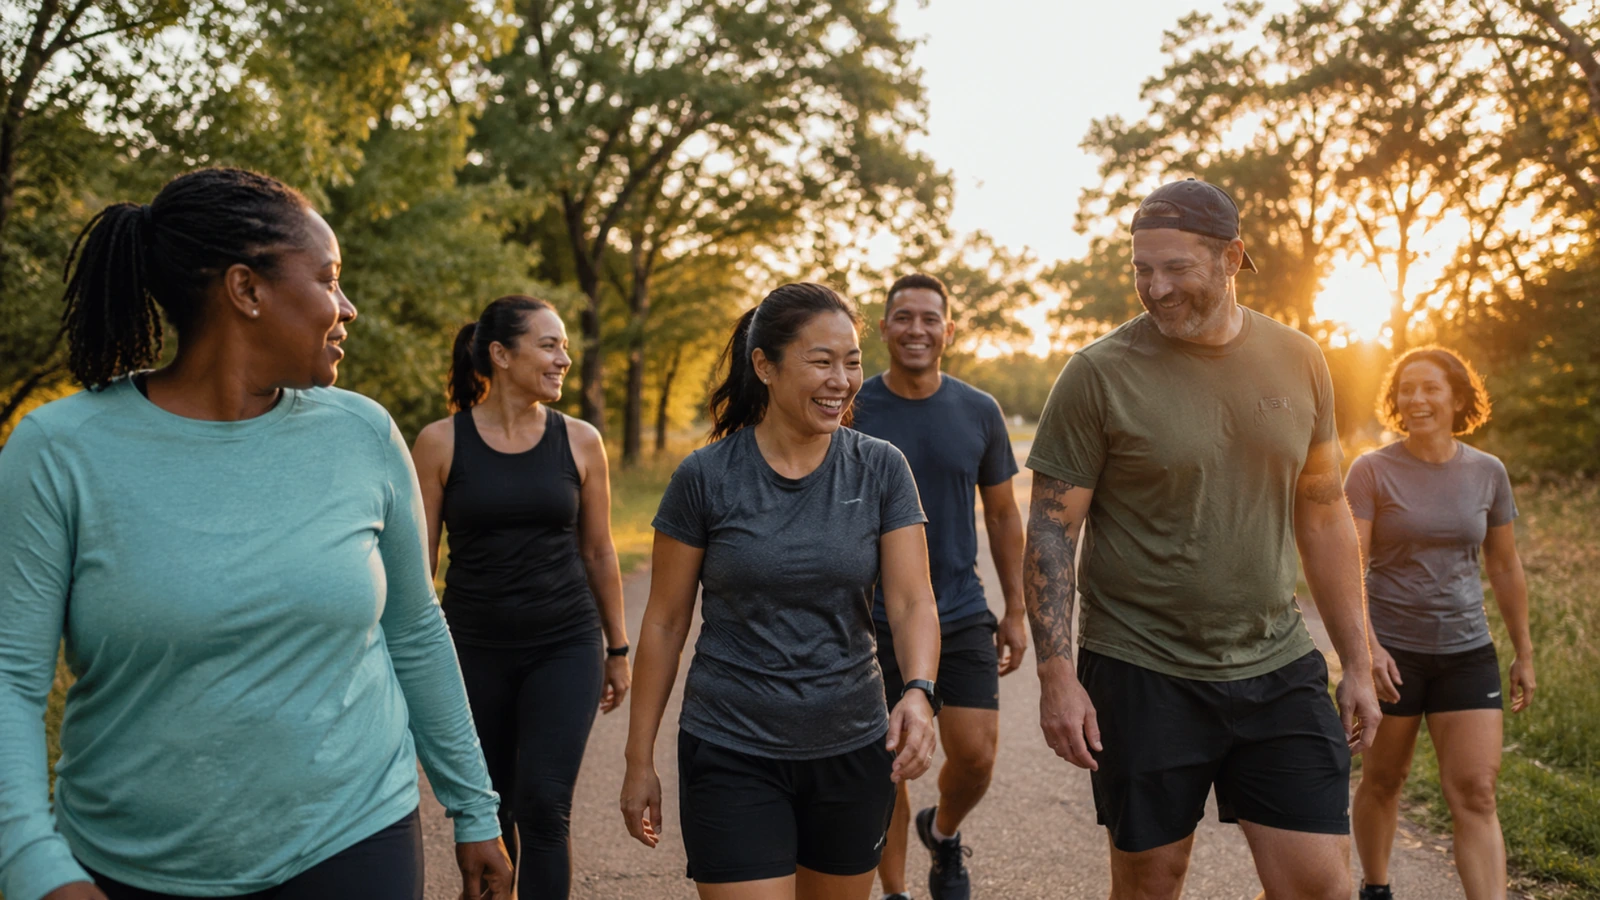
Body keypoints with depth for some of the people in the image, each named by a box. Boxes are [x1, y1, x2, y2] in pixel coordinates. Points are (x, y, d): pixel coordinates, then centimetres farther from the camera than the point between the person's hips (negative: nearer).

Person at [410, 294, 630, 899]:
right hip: (475, 650, 0)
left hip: (565, 647, 0)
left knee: (544, 806, -9)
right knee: (484, 813, 11)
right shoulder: (442, 442, -4)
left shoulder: (579, 441, 0)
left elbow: (598, 552, 8)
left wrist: (618, 650, 11)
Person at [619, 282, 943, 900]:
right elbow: (664, 622, -1)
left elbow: (912, 602, -8)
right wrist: (640, 761, 2)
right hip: (732, 756, -2)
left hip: (853, 750, 3)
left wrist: (919, 691, -28)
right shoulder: (705, 478, -8)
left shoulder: (881, 470, -3)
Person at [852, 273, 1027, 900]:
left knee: (976, 755, -4)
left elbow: (1002, 515, 10)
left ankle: (943, 832, 29)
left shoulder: (979, 413, 2)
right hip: (874, 620, -1)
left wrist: (1016, 611, 7)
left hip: (961, 614, 2)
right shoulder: (852, 410, -4)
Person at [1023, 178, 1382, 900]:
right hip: (1142, 673, -3)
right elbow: (1051, 532, -8)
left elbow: (1323, 515, 11)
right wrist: (1056, 675, -14)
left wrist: (1357, 661, 10)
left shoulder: (1298, 361, 3)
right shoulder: (1099, 374, -9)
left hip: (1278, 667, 3)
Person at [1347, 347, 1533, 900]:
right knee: (1383, 781, 13)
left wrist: (1524, 654, 15)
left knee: (1476, 793, -4)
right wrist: (1366, 645, -26)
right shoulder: (1372, 471, -7)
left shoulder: (1488, 473, 4)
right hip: (1391, 651, -2)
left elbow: (1505, 568, 12)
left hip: (1467, 652, 2)